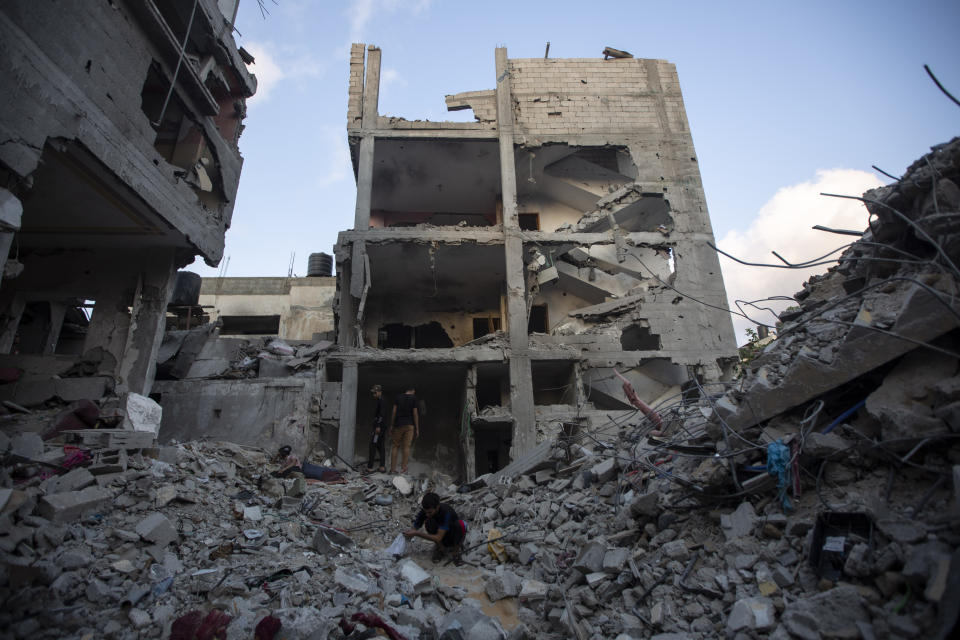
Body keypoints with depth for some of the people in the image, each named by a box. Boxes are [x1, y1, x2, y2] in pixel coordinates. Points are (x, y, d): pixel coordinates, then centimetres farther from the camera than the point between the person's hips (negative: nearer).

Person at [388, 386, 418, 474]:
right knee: (406, 447, -1)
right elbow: (415, 414, -3)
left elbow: (394, 412, 2)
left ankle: (393, 468, 5)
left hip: (398, 425, 2)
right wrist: (417, 429, 1)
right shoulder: (413, 398, 0)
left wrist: (391, 426, 7)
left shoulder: (398, 397, 6)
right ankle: (403, 468, -3)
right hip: (409, 425, -2)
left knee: (395, 446, 6)